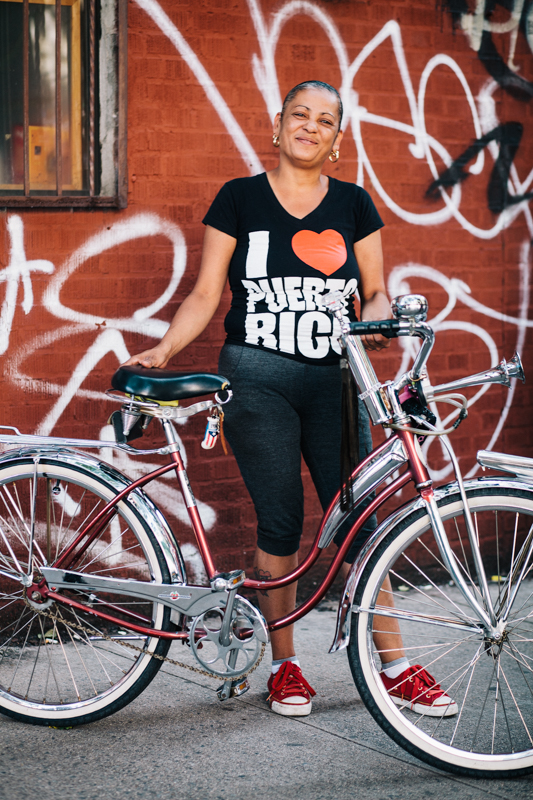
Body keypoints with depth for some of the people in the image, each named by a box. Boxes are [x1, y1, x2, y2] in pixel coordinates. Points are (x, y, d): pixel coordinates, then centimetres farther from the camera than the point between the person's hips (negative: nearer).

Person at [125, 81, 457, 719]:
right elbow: (206, 294, 3)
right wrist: (163, 349, -10)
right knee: (280, 521, 0)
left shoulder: (354, 205, 9)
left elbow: (377, 293, 11)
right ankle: (284, 664, 14)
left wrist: (375, 320, -12)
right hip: (257, 380, -2)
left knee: (357, 520, 0)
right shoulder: (240, 199, 3)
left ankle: (394, 665, 8)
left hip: (335, 380, 2)